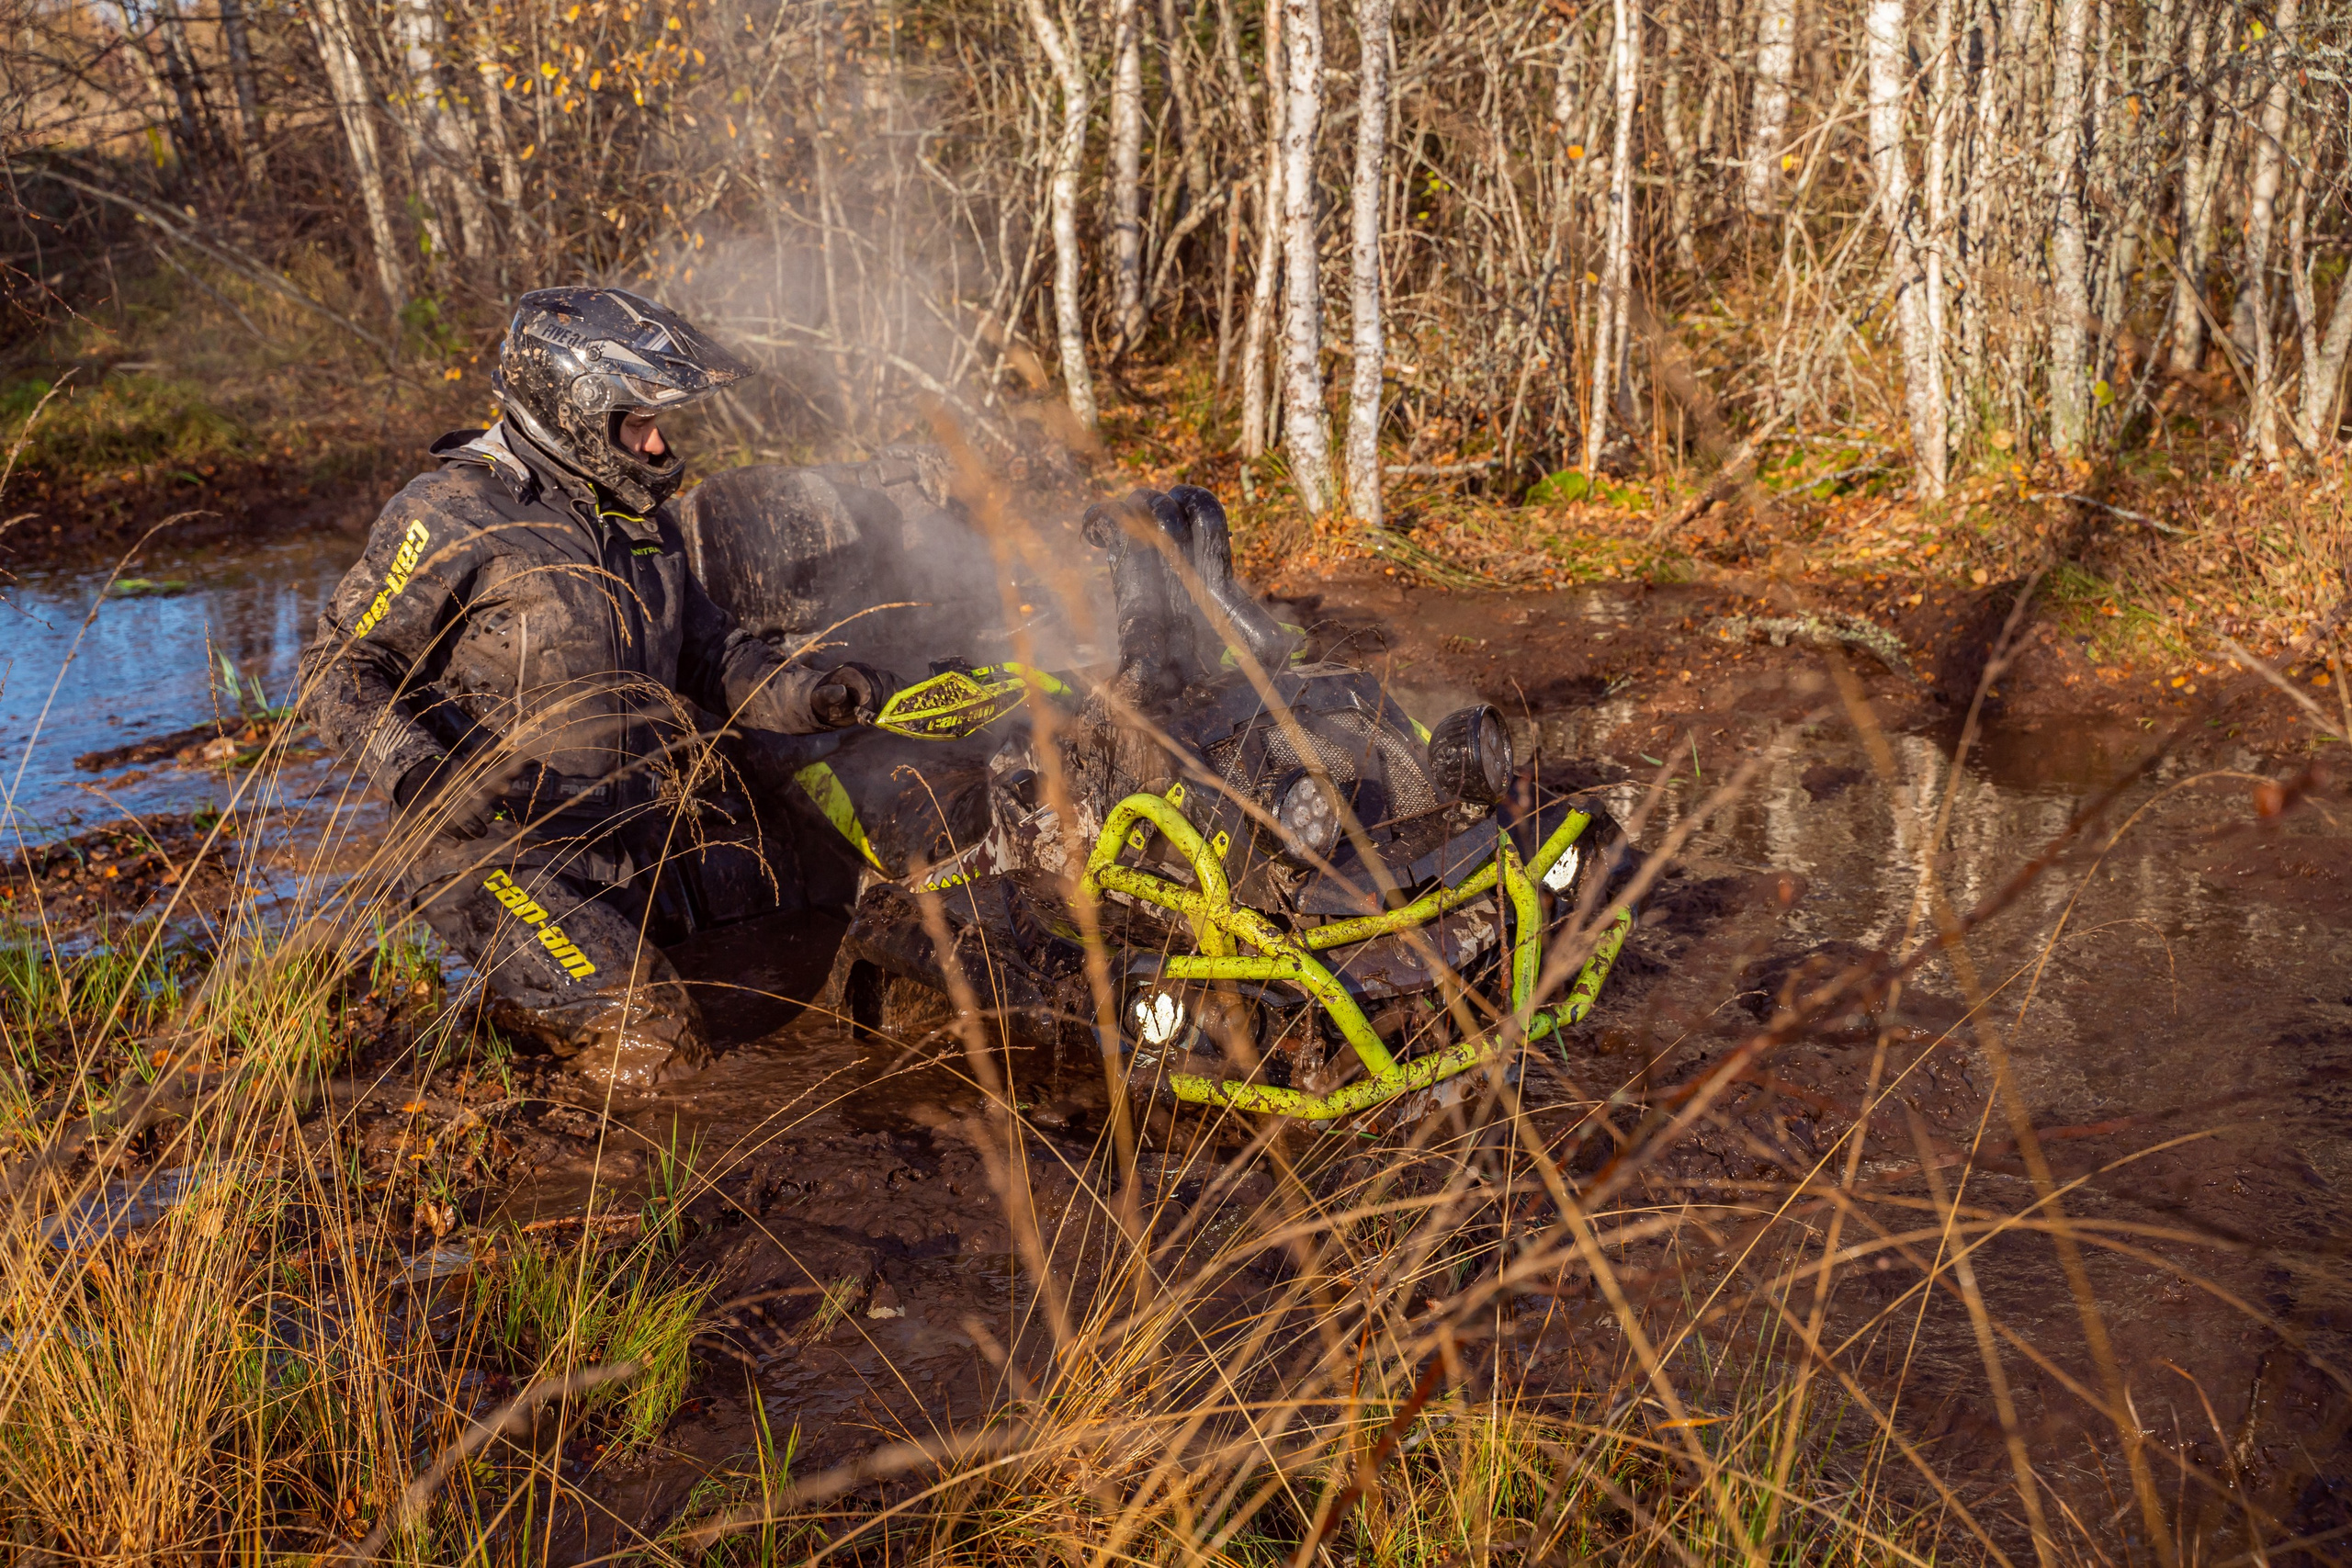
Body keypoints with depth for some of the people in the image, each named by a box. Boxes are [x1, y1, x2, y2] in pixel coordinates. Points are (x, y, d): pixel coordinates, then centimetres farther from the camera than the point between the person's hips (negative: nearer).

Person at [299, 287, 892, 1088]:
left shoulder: (640, 516, 12)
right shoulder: (455, 516, -12)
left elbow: (709, 655, 16)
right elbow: (338, 667, -8)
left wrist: (812, 695, -3)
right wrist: (420, 775, -24)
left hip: (635, 836, 7)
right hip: (501, 839, -7)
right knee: (651, 1049, -17)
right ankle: (520, 988, 10)